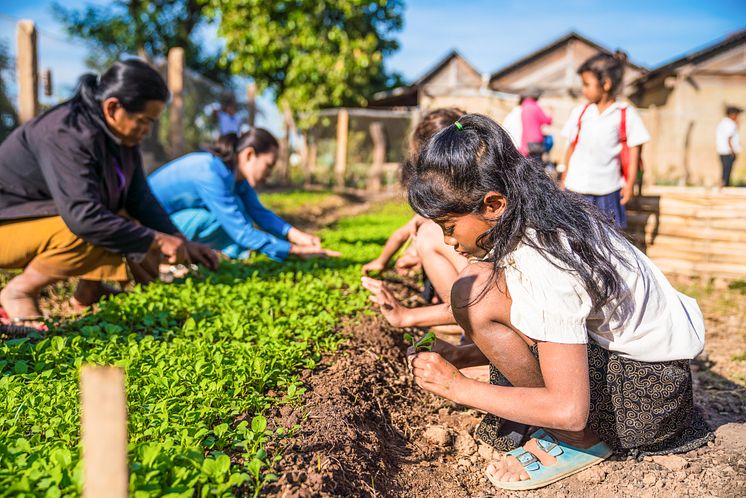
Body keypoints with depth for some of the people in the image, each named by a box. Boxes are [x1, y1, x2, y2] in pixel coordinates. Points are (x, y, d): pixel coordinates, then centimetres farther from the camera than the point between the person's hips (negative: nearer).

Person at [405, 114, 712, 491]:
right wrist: (463, 355, -4)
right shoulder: (537, 217, -4)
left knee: (476, 292, -24)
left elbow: (568, 410, -28)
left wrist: (457, 386, -20)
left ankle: (580, 440, -5)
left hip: (650, 387, -9)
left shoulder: (546, 264, -30)